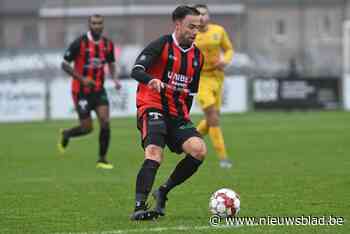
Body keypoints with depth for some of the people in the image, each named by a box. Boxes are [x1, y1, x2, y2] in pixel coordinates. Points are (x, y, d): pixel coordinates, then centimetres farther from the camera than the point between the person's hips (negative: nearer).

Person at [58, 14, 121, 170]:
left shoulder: (107, 44, 0)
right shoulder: (79, 43, -15)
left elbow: (111, 63, 16)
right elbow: (64, 65, -10)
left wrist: (115, 79, -3)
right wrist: (82, 79, -21)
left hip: (99, 90, 4)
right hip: (81, 91, -4)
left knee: (105, 122, -11)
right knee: (87, 128, -1)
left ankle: (102, 160, 2)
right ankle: (66, 135, 33)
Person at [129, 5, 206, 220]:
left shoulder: (197, 56, 14)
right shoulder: (161, 45, -6)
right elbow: (136, 70, -20)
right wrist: (152, 80, -40)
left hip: (177, 114, 6)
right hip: (153, 108, -6)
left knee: (199, 150, -16)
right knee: (155, 153, -27)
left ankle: (163, 192, 2)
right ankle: (139, 207, -31)